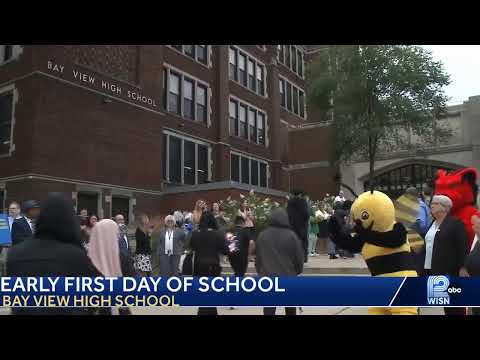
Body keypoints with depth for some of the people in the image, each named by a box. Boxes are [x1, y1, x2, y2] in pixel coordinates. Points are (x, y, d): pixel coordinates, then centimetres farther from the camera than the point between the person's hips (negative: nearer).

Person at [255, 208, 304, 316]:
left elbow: (258, 257, 9)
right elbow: (299, 257, -3)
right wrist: (297, 271, 15)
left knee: (269, 310, 5)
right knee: (290, 308, 19)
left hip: (267, 277, 2)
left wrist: (260, 271, 22)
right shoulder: (291, 235, -10)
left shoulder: (262, 235, 1)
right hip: (288, 277, -1)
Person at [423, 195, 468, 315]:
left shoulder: (455, 223, -5)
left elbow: (463, 247, -11)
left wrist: (462, 267, -17)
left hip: (450, 270, -7)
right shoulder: (432, 224, 16)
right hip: (432, 269, 7)